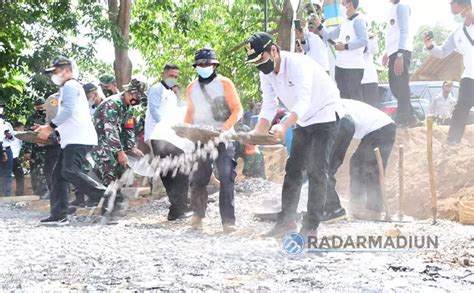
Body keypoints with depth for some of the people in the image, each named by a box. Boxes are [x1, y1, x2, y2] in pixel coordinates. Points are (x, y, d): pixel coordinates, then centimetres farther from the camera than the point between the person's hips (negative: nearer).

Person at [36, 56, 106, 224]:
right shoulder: (68, 88, 27)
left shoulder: (69, 86, -6)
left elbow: (68, 111, -19)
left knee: (70, 172, -22)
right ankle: (59, 215, 4)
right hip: (71, 140, 11)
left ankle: (106, 196, -22)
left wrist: (50, 127, -16)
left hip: (79, 139, -11)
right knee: (58, 175, 6)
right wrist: (51, 129, 18)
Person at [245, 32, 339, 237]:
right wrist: (257, 132, -24)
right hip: (303, 121, 8)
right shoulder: (266, 72, -5)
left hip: (325, 115, -8)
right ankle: (287, 220, 14)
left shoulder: (298, 64, -30)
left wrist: (284, 126, -56)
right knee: (293, 169, 7)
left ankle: (311, 226, -13)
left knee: (316, 170, -14)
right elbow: (269, 106, -7)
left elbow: (303, 102, -41)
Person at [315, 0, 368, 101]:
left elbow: (364, 41, -19)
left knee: (356, 98, -11)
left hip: (354, 67, -9)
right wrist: (319, 25, 12)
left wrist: (345, 46, -16)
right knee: (343, 97, 12)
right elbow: (329, 36, 24)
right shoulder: (344, 23, 17)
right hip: (340, 66, 9)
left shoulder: (358, 21, -7)